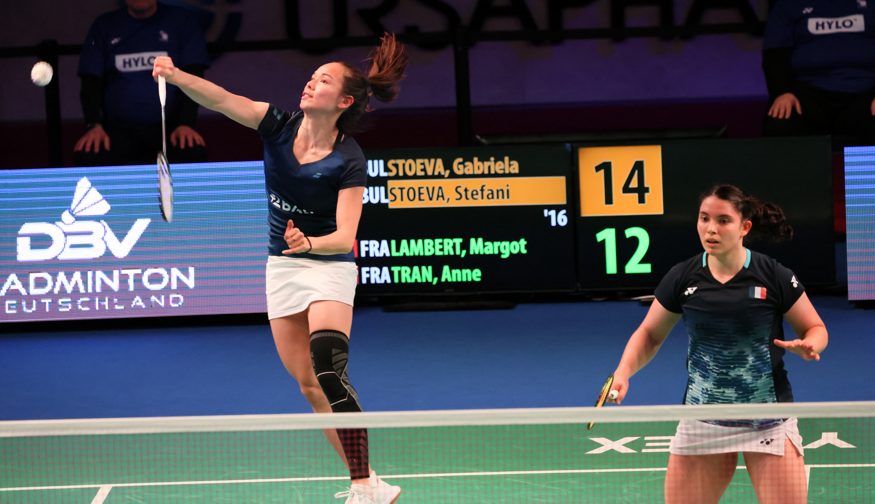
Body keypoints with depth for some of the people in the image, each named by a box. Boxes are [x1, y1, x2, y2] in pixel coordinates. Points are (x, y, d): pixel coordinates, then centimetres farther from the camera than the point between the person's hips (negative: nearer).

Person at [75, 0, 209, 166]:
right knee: (88, 156, -32)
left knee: (194, 154, -34)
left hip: (169, 127, -1)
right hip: (119, 129, 1)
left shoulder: (182, 20, 8)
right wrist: (94, 126, -13)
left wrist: (186, 124, -17)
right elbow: (91, 83, 6)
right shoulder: (104, 26, 12)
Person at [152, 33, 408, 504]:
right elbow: (220, 99, -19)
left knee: (328, 372, -23)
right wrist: (176, 75, -37)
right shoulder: (279, 125, -5)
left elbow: (345, 237, -20)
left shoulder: (349, 162, -16)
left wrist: (309, 243, -41)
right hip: (282, 267, 6)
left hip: (329, 267, -6)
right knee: (309, 385, 7)